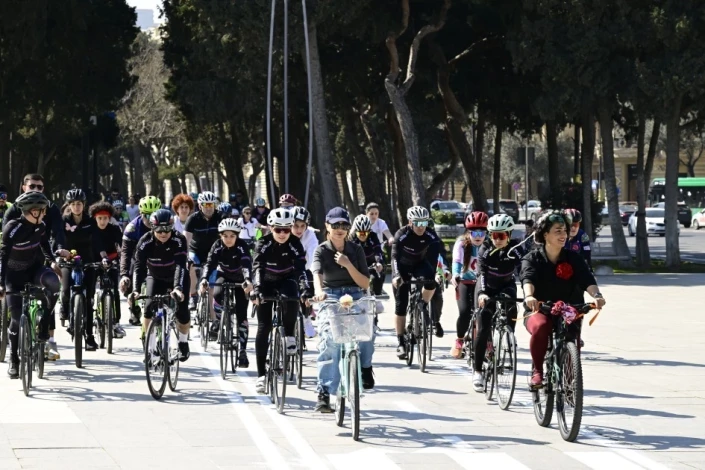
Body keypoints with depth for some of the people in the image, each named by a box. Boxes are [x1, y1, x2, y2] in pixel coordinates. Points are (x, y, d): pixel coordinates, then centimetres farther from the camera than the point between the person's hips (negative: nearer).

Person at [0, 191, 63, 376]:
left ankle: (43, 332, -18)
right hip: (15, 274, -3)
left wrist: (51, 260, 5)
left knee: (52, 283, -31)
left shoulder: (40, 226, -6)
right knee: (17, 317, -7)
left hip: (34, 268, 4)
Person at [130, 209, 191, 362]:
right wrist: (136, 290, -45)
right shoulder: (145, 242, -26)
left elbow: (180, 266, -39)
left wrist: (178, 288, -54)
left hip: (177, 278, -1)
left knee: (182, 311, -15)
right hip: (156, 278, 1)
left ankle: (183, 343, 13)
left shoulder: (178, 240, -30)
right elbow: (139, 267, -30)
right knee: (149, 307, -20)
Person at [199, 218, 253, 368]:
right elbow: (210, 264, -31)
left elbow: (247, 264, -41)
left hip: (239, 279, -2)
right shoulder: (217, 246, -21)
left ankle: (242, 351, -7)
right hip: (223, 276, 2)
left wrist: (247, 280, -60)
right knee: (217, 294, -32)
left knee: (241, 315, -10)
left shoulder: (242, 246, -27)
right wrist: (204, 279, -50)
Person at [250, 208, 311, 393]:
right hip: (267, 283, 0)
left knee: (291, 300, -36)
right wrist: (256, 289, -48)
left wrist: (306, 289, -44)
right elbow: (257, 267, -33)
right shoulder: (264, 243, -21)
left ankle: (289, 336, -11)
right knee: (263, 328, -7)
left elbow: (301, 268, -28)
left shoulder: (295, 244, -19)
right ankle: (261, 374, -4)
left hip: (287, 280, 0)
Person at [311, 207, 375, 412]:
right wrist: (318, 291, -42)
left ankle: (365, 366, -3)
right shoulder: (321, 251, 0)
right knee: (330, 338, -25)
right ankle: (324, 393, -22)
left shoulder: (356, 250, 7)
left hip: (354, 296, 1)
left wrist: (348, 265, -13)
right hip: (330, 297, -1)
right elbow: (317, 274, -20)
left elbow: (365, 283, 2)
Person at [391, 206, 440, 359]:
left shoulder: (431, 237, -22)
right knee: (401, 305, -6)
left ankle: (423, 307, -5)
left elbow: (436, 257, -27)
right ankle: (401, 343, 2)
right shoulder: (401, 235, -28)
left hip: (420, 265, 1)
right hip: (403, 268, -1)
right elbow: (395, 257, -36)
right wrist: (396, 275, -51)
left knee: (431, 282, -33)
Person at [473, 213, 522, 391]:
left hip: (506, 287, 2)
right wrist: (481, 293, -49)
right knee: (483, 330, -11)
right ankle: (477, 371, -7)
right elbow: (481, 272, -33)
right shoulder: (486, 249, -22)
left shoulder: (515, 249, -20)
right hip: (487, 288, -2)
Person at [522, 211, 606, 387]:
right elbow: (528, 279, -24)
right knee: (541, 326, -36)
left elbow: (587, 280, -16)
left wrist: (596, 295, -39)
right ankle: (537, 370, -17)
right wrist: (529, 296, -48)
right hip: (538, 311, -3)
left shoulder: (574, 258, 0)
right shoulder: (532, 259, -4)